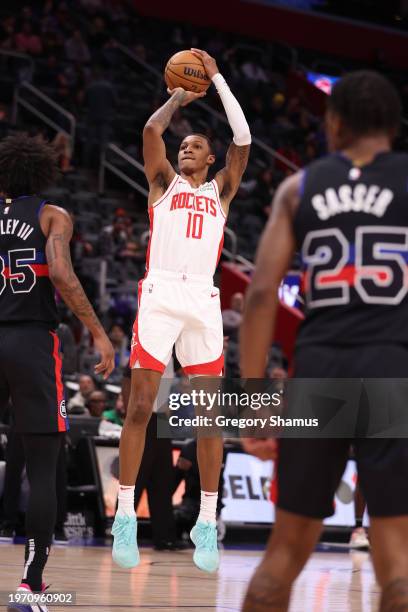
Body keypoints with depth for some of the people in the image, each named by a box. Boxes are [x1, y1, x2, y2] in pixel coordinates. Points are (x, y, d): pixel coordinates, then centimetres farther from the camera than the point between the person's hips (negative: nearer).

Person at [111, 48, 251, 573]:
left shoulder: (220, 191, 20)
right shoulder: (164, 182, 17)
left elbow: (243, 140, 8)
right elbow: (152, 128, 2)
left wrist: (217, 79, 11)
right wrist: (179, 97, 17)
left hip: (203, 301, 2)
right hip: (159, 295, -2)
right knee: (140, 406, -6)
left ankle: (207, 524, 4)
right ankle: (125, 519, -2)